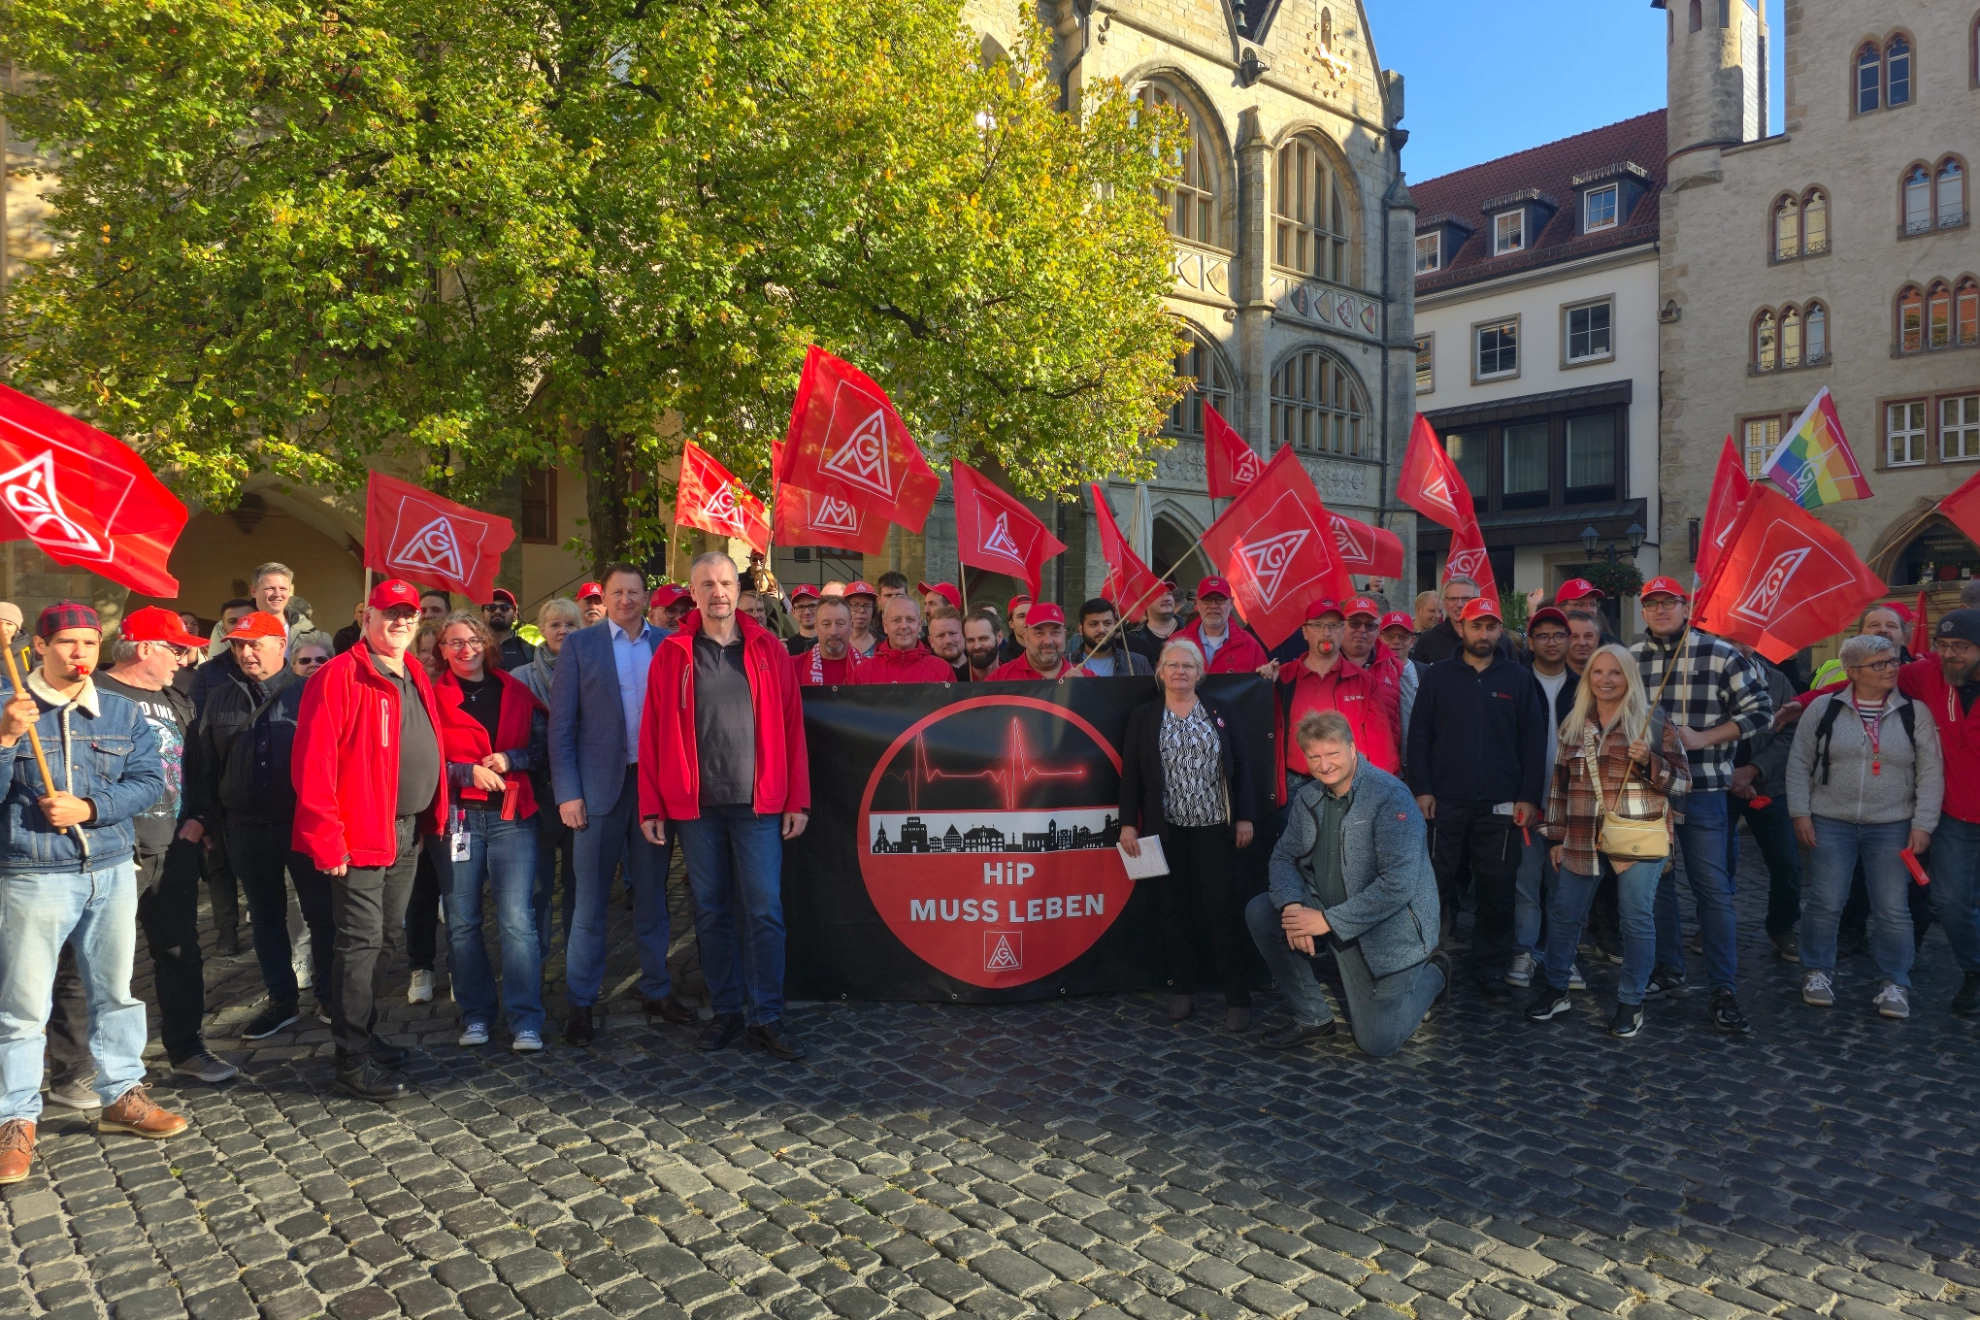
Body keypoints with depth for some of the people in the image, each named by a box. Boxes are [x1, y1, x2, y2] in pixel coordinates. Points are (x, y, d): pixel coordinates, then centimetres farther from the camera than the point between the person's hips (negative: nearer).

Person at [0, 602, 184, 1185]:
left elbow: (149, 780, 0)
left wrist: (89, 807, -14)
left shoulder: (122, 712, 7)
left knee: (116, 990, 13)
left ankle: (121, 1096, 27)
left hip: (113, 871, 4)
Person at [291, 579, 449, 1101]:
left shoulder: (415, 678, 14)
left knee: (386, 940, 16)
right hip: (361, 835, -8)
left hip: (407, 832, 8)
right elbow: (312, 763, -17)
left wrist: (433, 817, 11)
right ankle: (353, 1062, 4)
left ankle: (364, 1035, 30)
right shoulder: (339, 677, -11)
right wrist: (326, 839, -19)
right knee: (361, 942, -4)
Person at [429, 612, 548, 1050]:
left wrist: (509, 759, -7)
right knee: (462, 922, 7)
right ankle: (475, 1015, 20)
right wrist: (470, 772, -11)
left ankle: (526, 1021, -4)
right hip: (456, 816, 0)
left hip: (511, 816, 0)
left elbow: (540, 746, 11)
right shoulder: (432, 696, 5)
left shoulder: (515, 691, 10)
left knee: (517, 919, -8)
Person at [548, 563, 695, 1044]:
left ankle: (656, 990, 24)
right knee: (590, 901, 4)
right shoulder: (580, 645, 1)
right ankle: (580, 1003, 15)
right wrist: (567, 792, -9)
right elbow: (561, 723, -2)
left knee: (651, 894, 13)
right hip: (601, 785, -2)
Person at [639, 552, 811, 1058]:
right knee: (712, 911, 9)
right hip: (695, 805, 1)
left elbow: (791, 726, 3)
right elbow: (653, 733, 3)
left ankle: (766, 1016, 10)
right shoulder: (672, 654, 4)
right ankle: (726, 1010, 22)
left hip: (758, 803, -1)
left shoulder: (767, 650, 5)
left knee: (765, 910, 0)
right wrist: (651, 805, -2)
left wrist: (797, 800, -1)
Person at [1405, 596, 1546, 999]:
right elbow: (1419, 735, 2)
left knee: (1497, 887, 5)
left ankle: (1490, 966, 18)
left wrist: (1529, 797, -3)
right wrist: (1421, 789, -6)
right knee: (1435, 880, 3)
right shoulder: (1438, 675, 5)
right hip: (1445, 800, 0)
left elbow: (1533, 741, 4)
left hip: (1500, 803, 1)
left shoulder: (1518, 679, 6)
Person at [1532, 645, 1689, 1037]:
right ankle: (1555, 988, 25)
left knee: (1636, 919, 1)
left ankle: (1631, 1002, 15)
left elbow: (1682, 782, -2)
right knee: (1563, 913, 8)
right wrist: (1555, 837, 10)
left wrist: (1650, 762, -20)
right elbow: (1559, 784, 12)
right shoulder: (1573, 724, 9)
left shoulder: (1654, 722, -2)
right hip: (1582, 838, 4)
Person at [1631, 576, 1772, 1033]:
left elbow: (1759, 709, -2)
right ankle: (1669, 970, 27)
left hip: (1702, 789, -3)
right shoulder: (1630, 658, 5)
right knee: (1655, 880, 13)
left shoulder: (1721, 654, -3)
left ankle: (1724, 990, 6)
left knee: (1713, 887, -2)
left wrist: (1703, 738, -11)